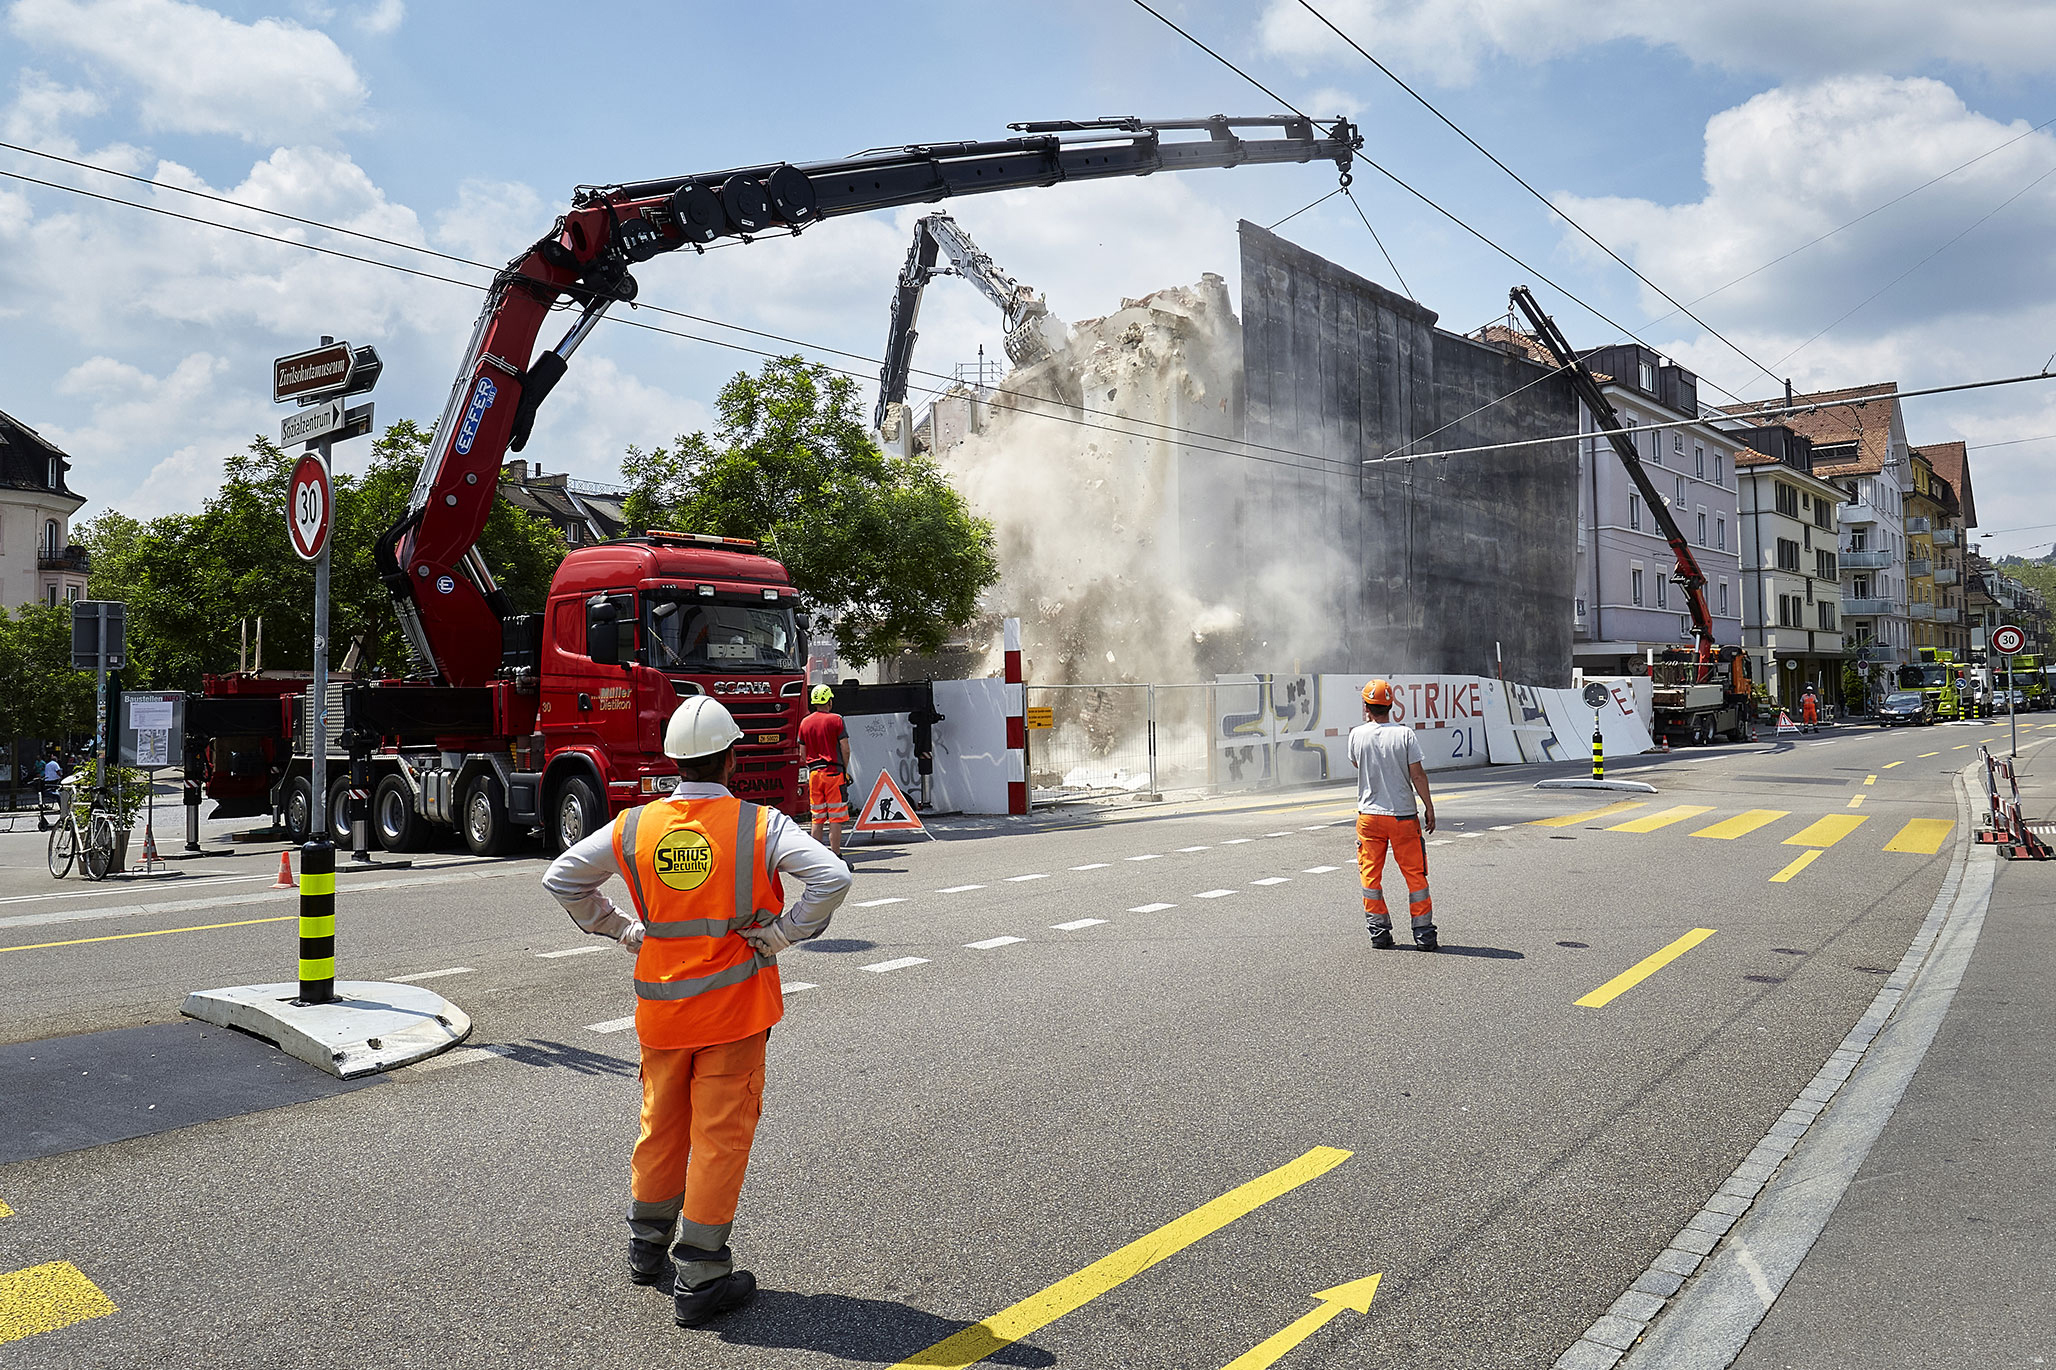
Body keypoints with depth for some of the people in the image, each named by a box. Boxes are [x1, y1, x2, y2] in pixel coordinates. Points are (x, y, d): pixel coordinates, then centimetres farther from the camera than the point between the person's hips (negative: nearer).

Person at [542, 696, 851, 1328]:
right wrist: (778, 935, -13)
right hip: (734, 1009, -4)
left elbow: (561, 878, 7)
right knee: (722, 1137, 5)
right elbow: (832, 878, -22)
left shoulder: (635, 827, -2)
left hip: (660, 1007, 4)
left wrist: (623, 930, 9)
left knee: (661, 1127, 22)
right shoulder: (760, 825, -13)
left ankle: (647, 1248, 39)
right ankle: (698, 1279, 11)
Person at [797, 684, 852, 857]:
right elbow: (845, 749, -7)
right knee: (835, 817, -2)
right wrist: (845, 770, 4)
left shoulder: (805, 722, 9)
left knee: (817, 818, 11)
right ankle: (835, 856, -3)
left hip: (814, 772, 5)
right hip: (833, 771, -5)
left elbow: (802, 753, 11)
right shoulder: (836, 719, -5)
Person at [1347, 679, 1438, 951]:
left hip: (1369, 815, 1)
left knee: (1371, 875, 10)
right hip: (1403, 815, -1)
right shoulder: (1404, 733, -9)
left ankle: (1379, 931, 13)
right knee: (1415, 874, 8)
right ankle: (1424, 933, 10)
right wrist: (1429, 807, 0)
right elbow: (1417, 775, -9)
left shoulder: (1357, 734, -4)